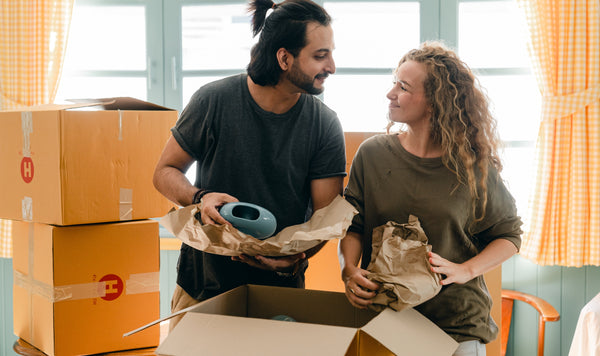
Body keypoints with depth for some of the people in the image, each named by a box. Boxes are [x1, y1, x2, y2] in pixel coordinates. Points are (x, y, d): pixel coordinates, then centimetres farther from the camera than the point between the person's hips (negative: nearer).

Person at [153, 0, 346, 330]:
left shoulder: (325, 124, -9)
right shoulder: (214, 101, -13)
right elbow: (165, 172, -3)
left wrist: (293, 259, -29)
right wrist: (200, 198, -24)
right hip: (204, 282, 0)